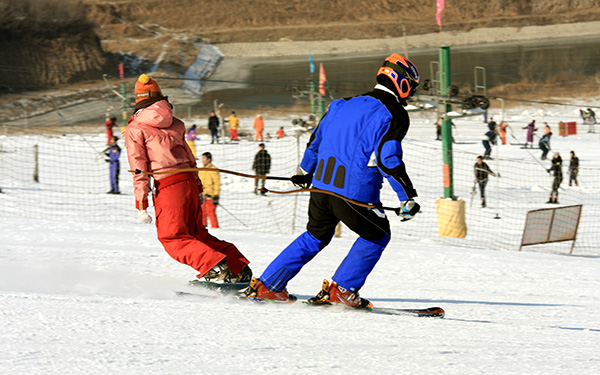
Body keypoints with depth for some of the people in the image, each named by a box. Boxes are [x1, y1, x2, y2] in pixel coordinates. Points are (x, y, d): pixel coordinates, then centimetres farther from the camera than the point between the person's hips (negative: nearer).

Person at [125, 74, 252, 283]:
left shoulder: (135, 130, 1)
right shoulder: (175, 123, 16)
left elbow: (139, 170, -5)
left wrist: (141, 204, -4)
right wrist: (198, 188, 27)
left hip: (168, 187, -6)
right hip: (189, 181, 6)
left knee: (172, 237, -1)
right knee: (196, 233, 16)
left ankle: (216, 268, -18)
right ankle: (238, 267, 8)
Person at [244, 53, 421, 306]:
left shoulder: (345, 105, 16)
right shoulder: (394, 115, -7)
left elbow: (317, 138, 24)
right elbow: (388, 159, -16)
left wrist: (305, 171, 40)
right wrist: (408, 198, -11)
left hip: (322, 184, 7)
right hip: (356, 192, -7)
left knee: (316, 236, 24)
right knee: (377, 236, 17)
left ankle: (266, 285, 21)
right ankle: (341, 288, 8)